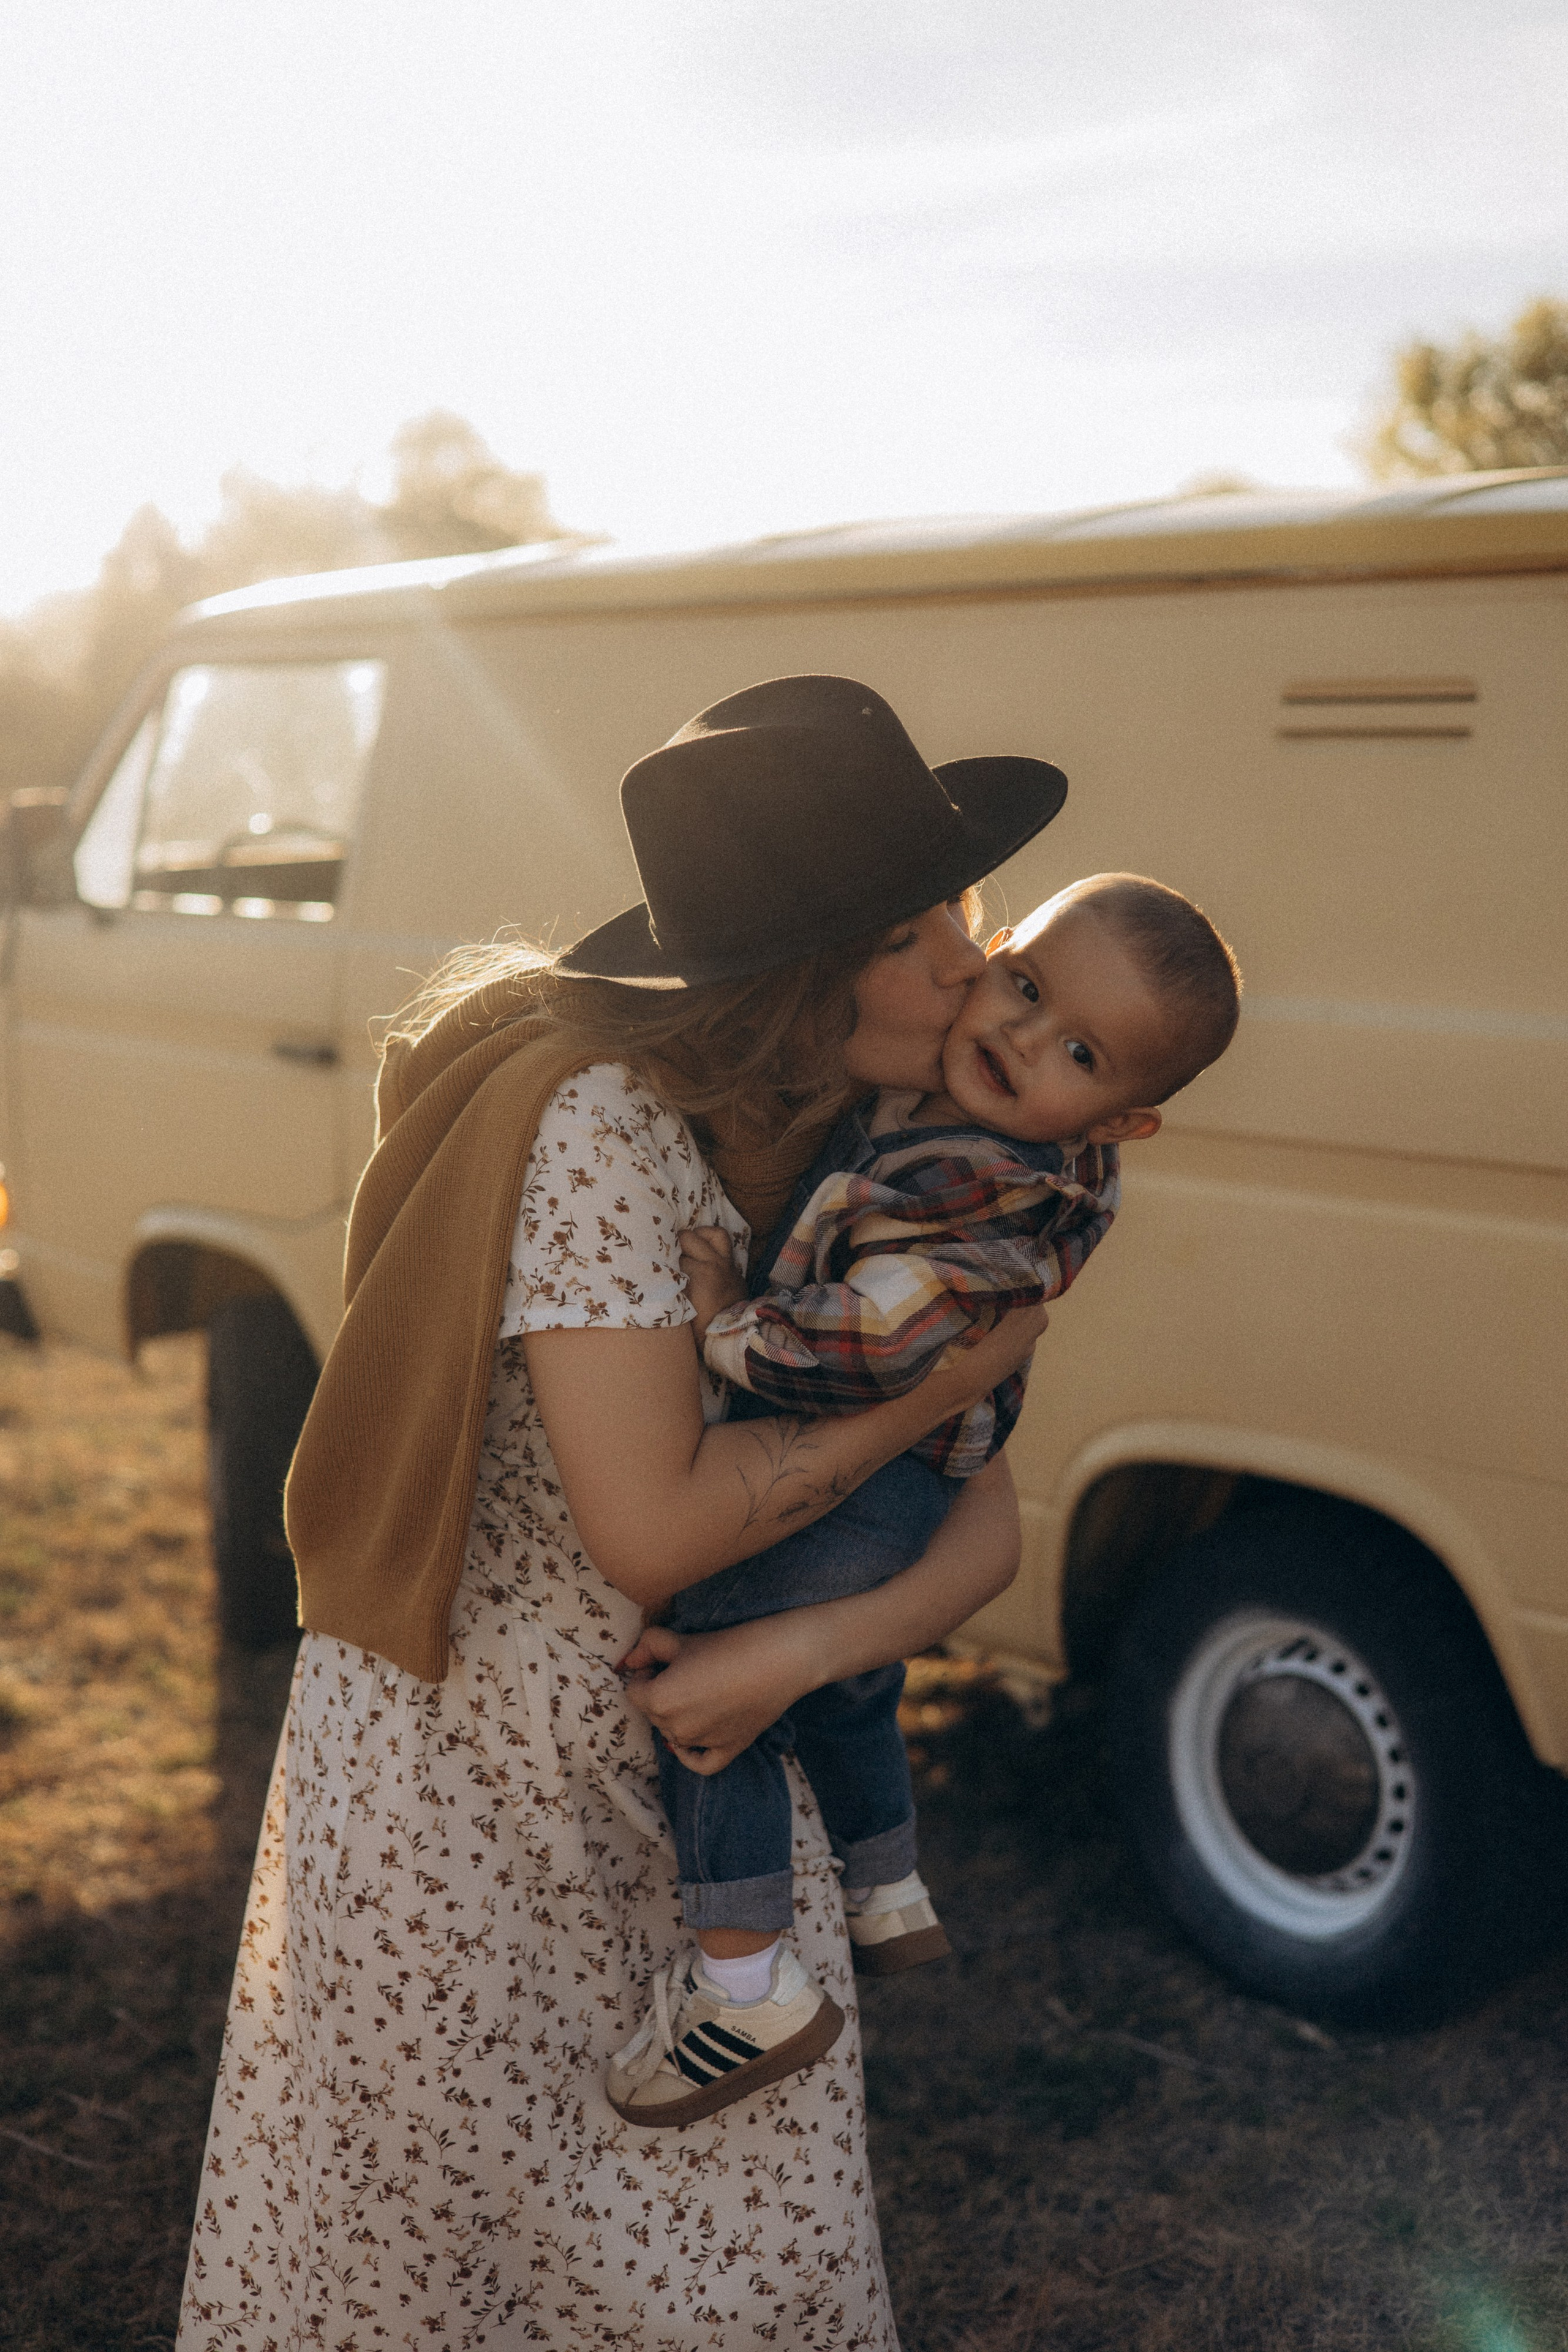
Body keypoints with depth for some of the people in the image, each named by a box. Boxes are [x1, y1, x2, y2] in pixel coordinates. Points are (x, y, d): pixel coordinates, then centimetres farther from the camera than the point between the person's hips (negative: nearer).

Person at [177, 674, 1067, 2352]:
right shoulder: (599, 1123, -25)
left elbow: (987, 1529, -4)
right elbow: (655, 1529, -29)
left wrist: (816, 1641, -24)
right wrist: (953, 1371, -20)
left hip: (689, 1777, 5)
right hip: (460, 1797, -5)